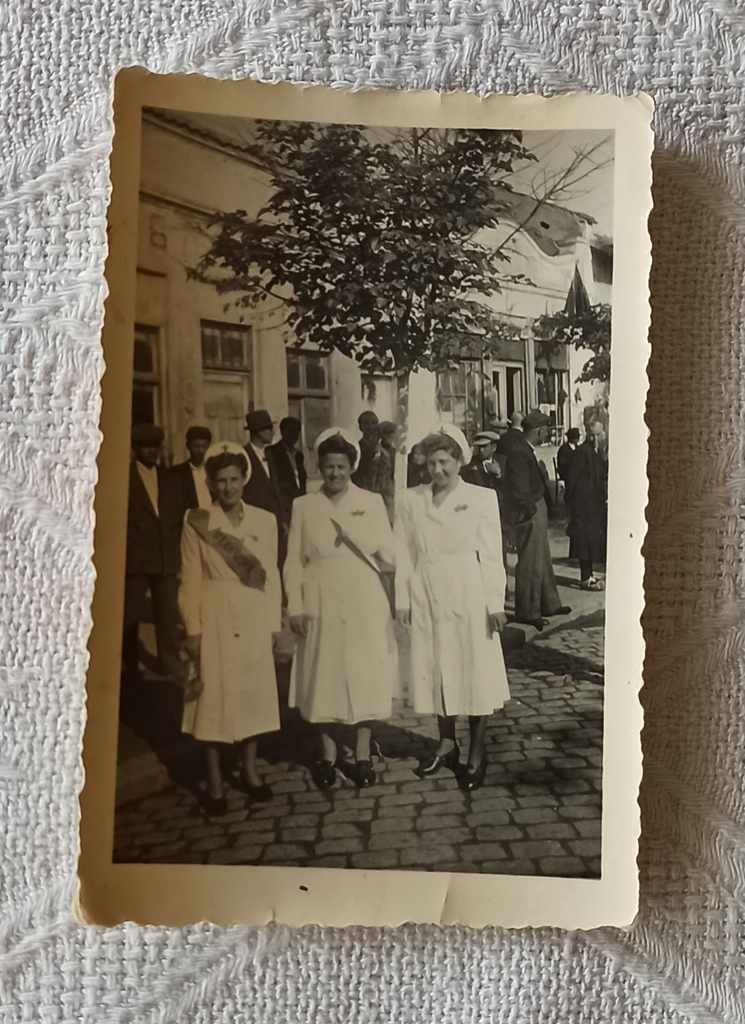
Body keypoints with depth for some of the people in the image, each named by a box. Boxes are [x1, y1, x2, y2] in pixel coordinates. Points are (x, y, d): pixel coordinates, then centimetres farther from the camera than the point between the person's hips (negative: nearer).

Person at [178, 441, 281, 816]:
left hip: (253, 621, 2)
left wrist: (273, 624, 3)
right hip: (213, 620, -2)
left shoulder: (265, 520, 3)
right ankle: (214, 782, 14)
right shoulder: (197, 522, -3)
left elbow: (271, 576, 5)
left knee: (253, 693, 10)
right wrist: (193, 630, -8)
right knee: (213, 697, 2)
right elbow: (190, 580, -3)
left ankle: (249, 771, 26)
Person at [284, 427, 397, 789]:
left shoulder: (372, 502, 2)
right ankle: (328, 756, 22)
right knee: (325, 680, 7)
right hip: (321, 608, 1)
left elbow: (390, 556, -3)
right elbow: (294, 562, 4)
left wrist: (354, 534, -15)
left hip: (365, 607, 0)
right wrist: (295, 607, -4)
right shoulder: (303, 506, 3)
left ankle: (362, 756, 19)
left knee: (365, 678, 5)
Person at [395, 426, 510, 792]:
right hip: (426, 598, 3)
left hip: (469, 597, -2)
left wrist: (495, 602, -7)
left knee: (475, 672, 3)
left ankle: (477, 753, 17)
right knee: (434, 672, 10)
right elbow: (404, 555, 5)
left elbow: (492, 554, -3)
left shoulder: (481, 498, -2)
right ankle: (447, 743, 28)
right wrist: (402, 600, 0)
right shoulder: (410, 500, 5)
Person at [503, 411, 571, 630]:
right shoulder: (518, 452, -22)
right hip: (528, 514, -11)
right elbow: (518, 490, -22)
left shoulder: (526, 449, 9)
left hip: (537, 510, 11)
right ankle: (527, 612, 11)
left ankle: (549, 604, 33)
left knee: (543, 561, 20)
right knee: (530, 564, -1)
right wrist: (530, 509, -15)